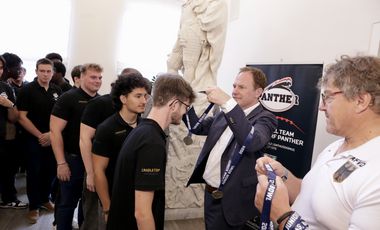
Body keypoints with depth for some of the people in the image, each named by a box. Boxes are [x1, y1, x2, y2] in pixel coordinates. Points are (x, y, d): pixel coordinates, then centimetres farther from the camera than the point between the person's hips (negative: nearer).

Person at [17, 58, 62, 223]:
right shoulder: (27, 90, -7)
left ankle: (45, 199, 30)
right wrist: (40, 135, -12)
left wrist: (52, 134, -5)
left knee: (50, 171, 11)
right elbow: (22, 117, -10)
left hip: (53, 139, 4)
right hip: (34, 139, -3)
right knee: (34, 173, 5)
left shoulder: (57, 91, 4)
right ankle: (33, 206, 19)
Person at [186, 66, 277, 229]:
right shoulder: (226, 113, 7)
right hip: (209, 192, 7)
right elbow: (197, 127, 13)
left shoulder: (265, 118, -13)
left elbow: (253, 142, -34)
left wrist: (227, 103, -38)